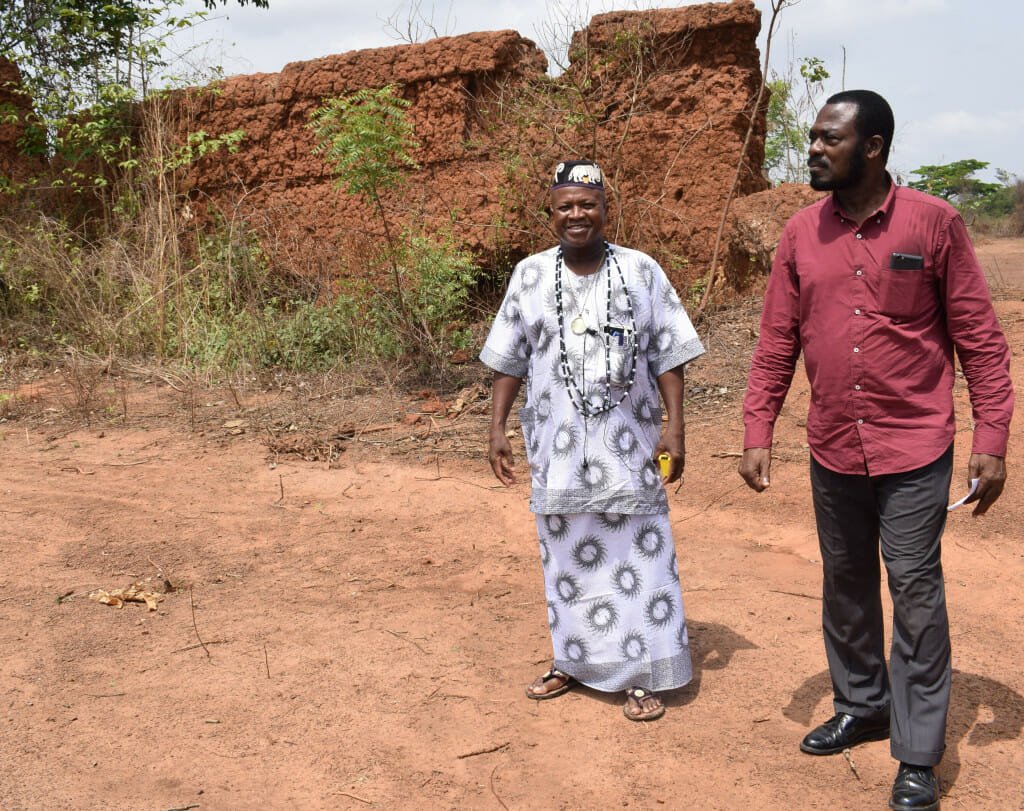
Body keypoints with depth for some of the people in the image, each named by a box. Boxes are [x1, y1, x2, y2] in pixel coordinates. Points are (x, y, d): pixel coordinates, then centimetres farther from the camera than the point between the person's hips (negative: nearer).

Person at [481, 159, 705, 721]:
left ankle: (640, 676, 12)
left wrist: (674, 425, -7)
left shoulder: (642, 273, 1)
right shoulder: (530, 275, 5)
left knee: (635, 557, 1)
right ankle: (573, 662, 27)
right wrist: (497, 427, 3)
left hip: (627, 447, -2)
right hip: (558, 449, 2)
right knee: (568, 556, 12)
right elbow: (509, 360, 8)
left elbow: (668, 357, 0)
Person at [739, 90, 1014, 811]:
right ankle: (861, 704, 36)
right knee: (845, 585, 16)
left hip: (914, 449, -4)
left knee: (916, 592, 1)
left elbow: (980, 339, -5)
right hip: (833, 450, 4)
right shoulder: (801, 233, 2)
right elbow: (777, 343, 5)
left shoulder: (934, 223, -7)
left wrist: (992, 441, -10)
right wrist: (758, 435, 0)